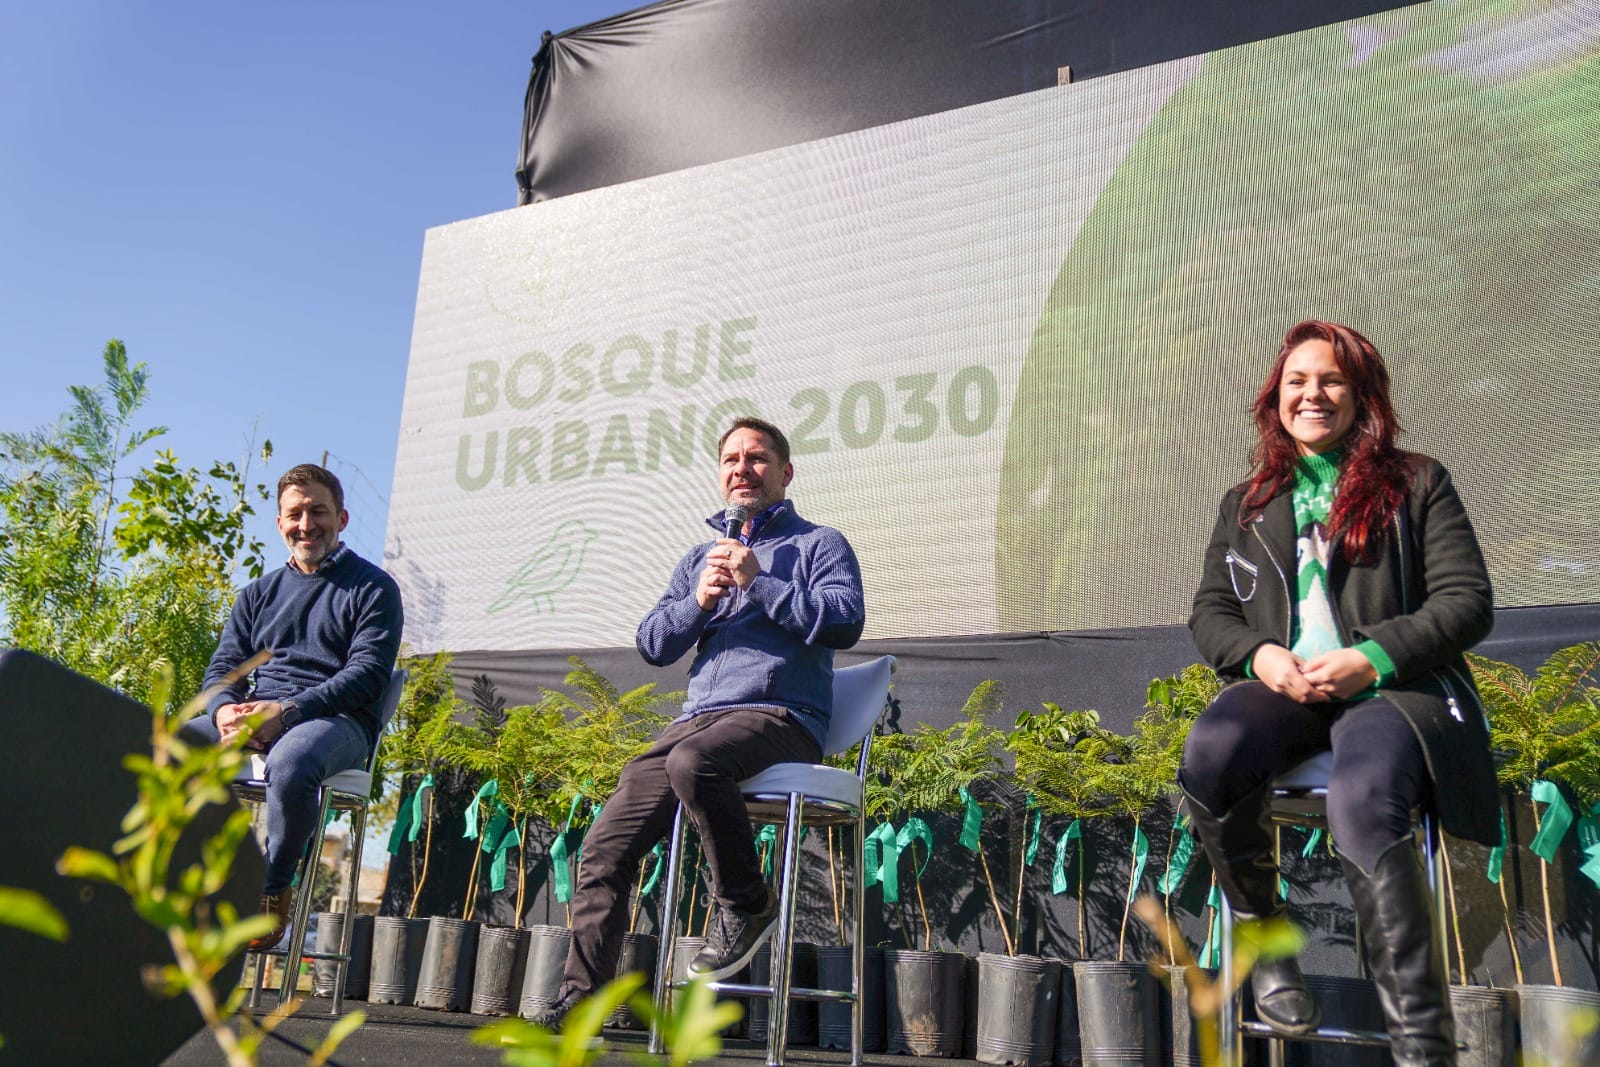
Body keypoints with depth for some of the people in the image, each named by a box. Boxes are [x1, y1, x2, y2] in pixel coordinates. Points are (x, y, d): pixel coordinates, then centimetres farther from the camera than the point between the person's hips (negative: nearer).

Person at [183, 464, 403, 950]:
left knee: (291, 763, -39)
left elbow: (367, 673, -6)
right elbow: (223, 665, 16)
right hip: (252, 718, 5)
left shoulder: (372, 588, 6)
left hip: (338, 720, -5)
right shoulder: (259, 593, 24)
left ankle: (272, 890, -17)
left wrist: (286, 711, -18)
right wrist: (225, 710, -10)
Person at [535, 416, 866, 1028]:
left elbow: (846, 623, -7)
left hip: (781, 718, -6)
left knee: (693, 760, -38)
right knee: (606, 846, -6)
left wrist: (759, 581, -9)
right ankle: (580, 999, 5)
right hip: (698, 717, 6)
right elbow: (652, 645, 18)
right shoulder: (700, 557, 27)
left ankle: (747, 904, -16)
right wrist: (698, 601, -1)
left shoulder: (818, 544, 11)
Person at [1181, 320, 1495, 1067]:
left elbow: (1468, 602, 2)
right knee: (1208, 754, -33)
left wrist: (1373, 658, -14)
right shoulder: (1246, 504, 21)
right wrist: (1258, 655, -7)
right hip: (1284, 688, 3)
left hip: (1396, 684, -3)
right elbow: (1209, 611, 17)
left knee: (1360, 803, -37)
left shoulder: (1416, 483, 11)